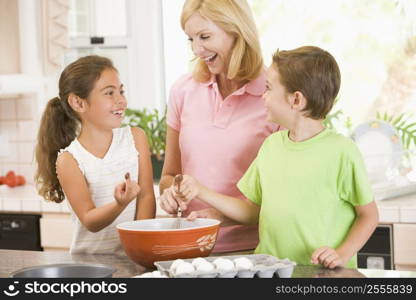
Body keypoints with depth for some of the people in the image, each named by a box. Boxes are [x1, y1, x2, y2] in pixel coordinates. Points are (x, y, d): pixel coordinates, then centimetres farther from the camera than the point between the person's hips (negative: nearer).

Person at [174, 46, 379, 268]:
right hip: (270, 268, 4)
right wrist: (202, 193, 12)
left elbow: (368, 215, 0)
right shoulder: (272, 145, 11)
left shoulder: (340, 151, -8)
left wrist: (343, 254, -13)